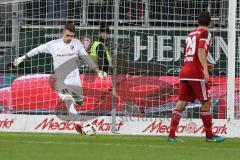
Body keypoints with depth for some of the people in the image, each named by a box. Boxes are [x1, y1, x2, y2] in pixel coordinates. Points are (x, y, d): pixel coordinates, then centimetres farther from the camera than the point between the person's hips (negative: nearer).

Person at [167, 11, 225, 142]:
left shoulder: (191, 34, 20)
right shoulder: (204, 33, -3)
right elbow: (201, 51, -18)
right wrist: (205, 69, -26)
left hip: (184, 71, 7)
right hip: (196, 72, -7)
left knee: (181, 103, 3)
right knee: (206, 102, 2)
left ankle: (171, 134, -5)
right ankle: (209, 135, 5)